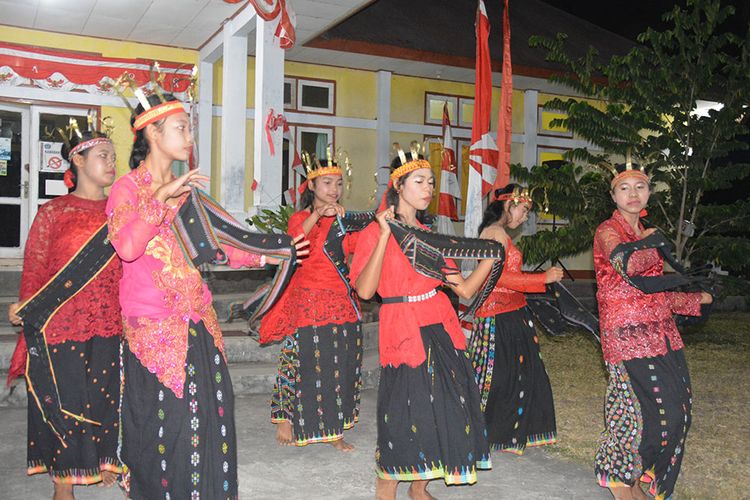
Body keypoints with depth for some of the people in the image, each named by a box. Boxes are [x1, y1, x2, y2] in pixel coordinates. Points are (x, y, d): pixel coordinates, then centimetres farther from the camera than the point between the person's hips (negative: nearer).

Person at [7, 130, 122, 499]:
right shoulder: (53, 212, 2)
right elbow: (35, 270, 1)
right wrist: (25, 309, -9)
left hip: (111, 327, 3)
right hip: (63, 326, -2)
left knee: (109, 397, 6)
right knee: (66, 400, 4)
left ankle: (107, 464, 23)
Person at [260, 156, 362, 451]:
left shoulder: (343, 218, 15)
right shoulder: (301, 217, 0)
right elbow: (295, 238, -25)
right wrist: (318, 215, -40)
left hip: (342, 301, 5)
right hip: (309, 299, -5)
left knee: (341, 365, 6)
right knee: (304, 362, -3)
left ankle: (334, 430, 15)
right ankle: (286, 419, 14)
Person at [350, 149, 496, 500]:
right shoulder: (375, 232, -4)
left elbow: (464, 289, 6)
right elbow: (364, 290, -19)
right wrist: (385, 235, -20)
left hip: (440, 327, 6)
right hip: (403, 330, -6)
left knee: (441, 407, 10)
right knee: (405, 410, -2)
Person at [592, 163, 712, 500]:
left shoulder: (644, 234, 19)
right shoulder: (608, 231, -5)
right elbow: (627, 264, -27)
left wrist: (695, 299, 31)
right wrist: (651, 244, -8)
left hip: (660, 331, 8)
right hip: (628, 332, -8)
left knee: (677, 409, 5)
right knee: (655, 410, -12)